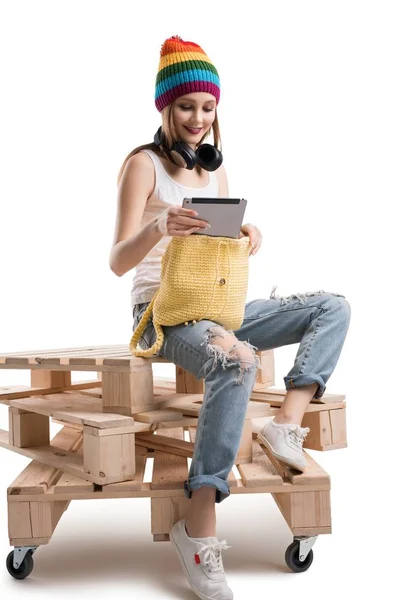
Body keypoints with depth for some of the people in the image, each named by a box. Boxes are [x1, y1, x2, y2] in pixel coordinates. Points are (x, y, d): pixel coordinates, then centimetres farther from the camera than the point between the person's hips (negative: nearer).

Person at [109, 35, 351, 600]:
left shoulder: (216, 169, 14)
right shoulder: (144, 164, -5)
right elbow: (118, 262, -13)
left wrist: (247, 236, -7)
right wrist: (159, 227, -33)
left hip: (217, 304, 7)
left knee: (334, 307, -5)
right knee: (238, 361, -37)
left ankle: (288, 422, -19)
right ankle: (198, 531, -31)